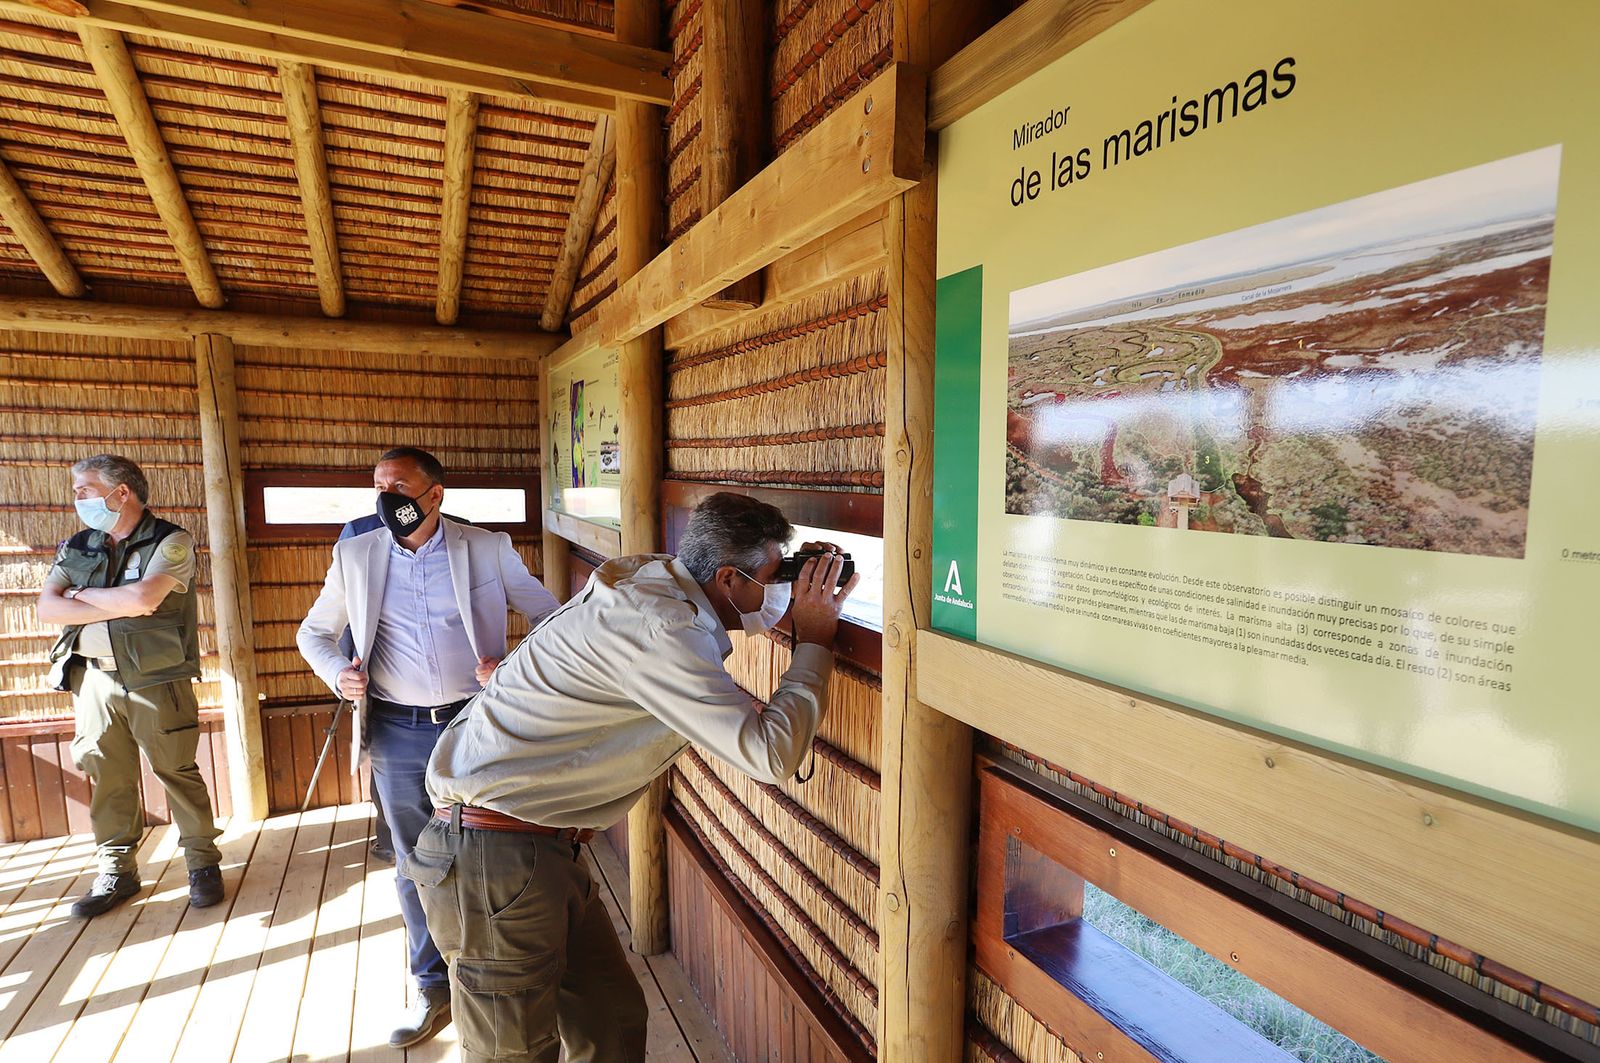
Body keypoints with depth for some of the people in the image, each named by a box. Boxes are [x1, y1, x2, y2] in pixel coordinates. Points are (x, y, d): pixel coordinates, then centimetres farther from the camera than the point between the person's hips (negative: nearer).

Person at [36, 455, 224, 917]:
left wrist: (82, 595, -5)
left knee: (177, 771, 2)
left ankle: (203, 861, 15)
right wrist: (120, 606, -13)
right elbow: (47, 609, 0)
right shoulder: (77, 547, 11)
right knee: (107, 777, 10)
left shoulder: (171, 542, -7)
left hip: (157, 680, -5)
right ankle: (116, 870, 24)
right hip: (95, 677, 5)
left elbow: (143, 597, -21)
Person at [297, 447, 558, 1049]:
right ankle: (433, 988, 34)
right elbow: (313, 631, 15)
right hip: (397, 733, 2)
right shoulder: (355, 556, 3)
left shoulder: (489, 549, -4)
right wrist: (337, 673, -5)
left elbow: (551, 618, 0)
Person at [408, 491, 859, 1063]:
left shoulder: (657, 577, 3)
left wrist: (794, 593, 5)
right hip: (496, 858, -9)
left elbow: (748, 613, 25)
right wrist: (815, 643, -16)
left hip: (542, 846, 9)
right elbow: (770, 752, -29)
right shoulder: (659, 629, -26)